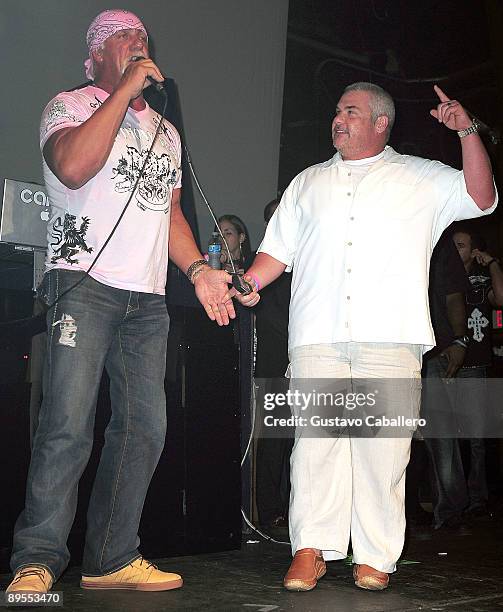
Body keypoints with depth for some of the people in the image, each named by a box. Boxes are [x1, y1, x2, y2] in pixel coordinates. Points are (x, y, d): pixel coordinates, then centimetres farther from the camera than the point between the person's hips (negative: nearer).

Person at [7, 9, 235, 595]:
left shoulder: (166, 131, 25)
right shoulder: (70, 105, 6)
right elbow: (72, 167, -16)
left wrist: (198, 269, 11)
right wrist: (125, 90, -9)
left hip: (148, 298, 6)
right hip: (85, 283, -6)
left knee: (145, 426, 1)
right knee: (69, 424, -15)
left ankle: (112, 558, 10)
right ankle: (37, 561, -7)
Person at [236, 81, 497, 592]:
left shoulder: (421, 178, 17)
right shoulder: (308, 182, 25)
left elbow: (481, 198, 7)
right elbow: (278, 248, 22)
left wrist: (467, 132, -2)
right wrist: (250, 282, 4)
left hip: (390, 338, -2)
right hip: (317, 335, 2)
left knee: (382, 445, -4)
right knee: (316, 437, -6)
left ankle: (375, 558, 4)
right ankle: (311, 550, 0)